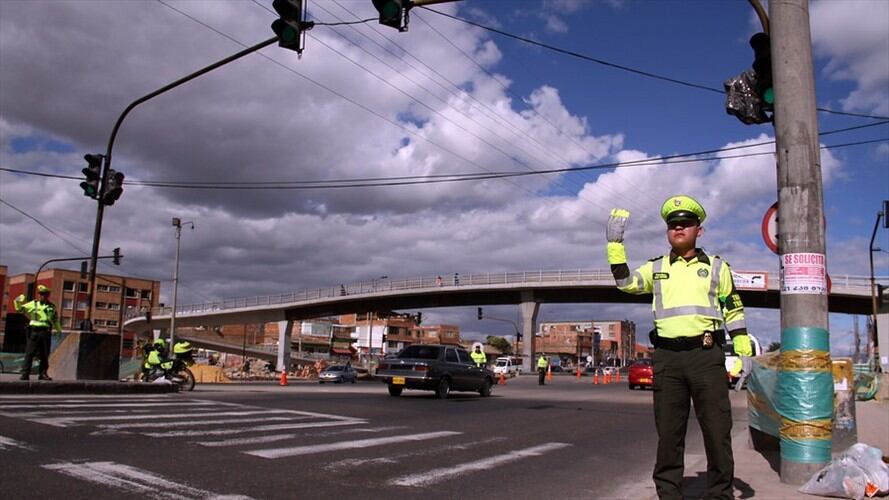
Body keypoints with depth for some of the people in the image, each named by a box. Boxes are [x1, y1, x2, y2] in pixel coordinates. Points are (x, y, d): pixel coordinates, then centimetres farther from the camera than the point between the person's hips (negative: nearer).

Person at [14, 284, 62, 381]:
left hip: (46, 332, 2)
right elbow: (19, 309, 5)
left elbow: (56, 320, 20)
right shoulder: (33, 304, 5)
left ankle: (43, 373, 16)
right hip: (34, 331, -2)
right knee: (29, 353, -4)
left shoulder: (52, 307, 11)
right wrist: (18, 302, -13)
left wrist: (59, 330, 22)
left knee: (44, 355, 7)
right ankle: (25, 373, -1)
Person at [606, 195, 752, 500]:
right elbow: (624, 282, 0)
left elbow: (734, 312, 12)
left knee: (717, 430, 2)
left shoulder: (716, 267, 12)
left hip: (706, 355, -1)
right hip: (667, 358, 1)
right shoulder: (656, 268, 15)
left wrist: (745, 353, 4)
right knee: (668, 432, 7)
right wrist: (615, 243, -6)